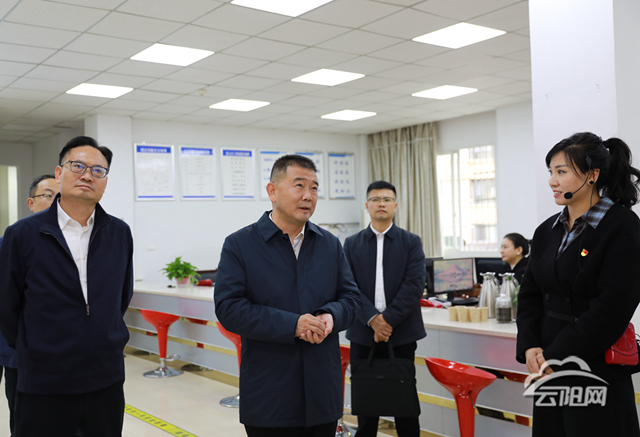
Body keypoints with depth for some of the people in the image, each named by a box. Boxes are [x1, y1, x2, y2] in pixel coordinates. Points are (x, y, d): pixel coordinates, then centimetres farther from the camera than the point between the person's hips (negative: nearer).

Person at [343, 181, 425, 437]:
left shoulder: (412, 242, 4)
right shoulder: (352, 244, 8)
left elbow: (415, 285, -7)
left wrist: (388, 319, -15)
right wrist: (372, 319, -15)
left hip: (402, 333, -1)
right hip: (363, 333, 2)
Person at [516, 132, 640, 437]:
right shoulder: (547, 231, 10)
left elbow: (613, 306, -17)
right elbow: (529, 295, 11)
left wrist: (555, 357, -15)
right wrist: (530, 347, -6)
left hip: (597, 371, -6)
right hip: (548, 370, 6)